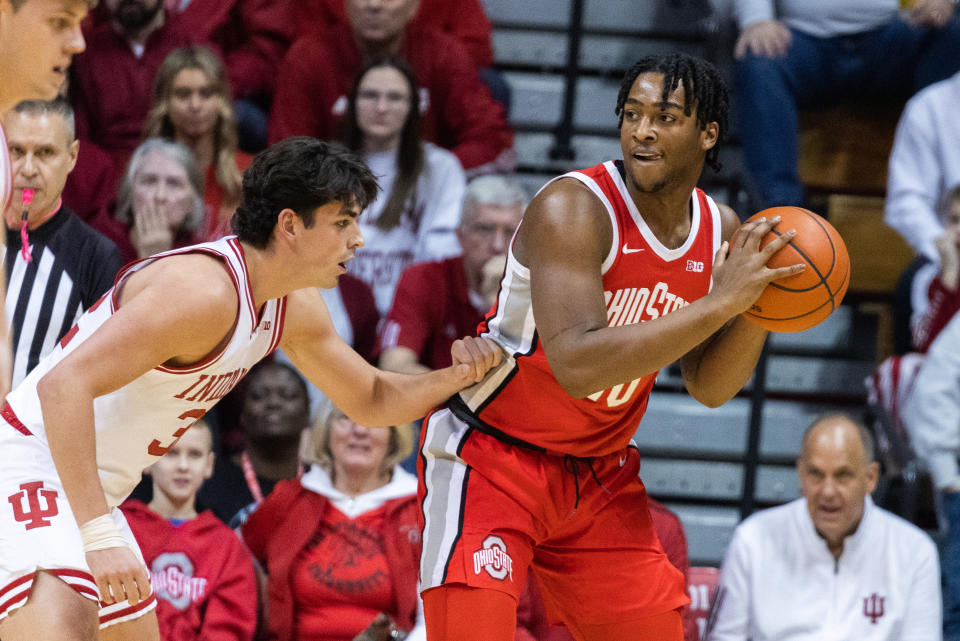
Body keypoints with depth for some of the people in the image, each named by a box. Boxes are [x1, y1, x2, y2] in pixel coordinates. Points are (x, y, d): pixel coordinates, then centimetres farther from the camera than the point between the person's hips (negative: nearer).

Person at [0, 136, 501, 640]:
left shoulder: (294, 309, 6)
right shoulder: (208, 290, -25)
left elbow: (370, 400, 22)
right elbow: (63, 384, -32)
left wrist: (457, 376, 0)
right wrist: (99, 534, -36)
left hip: (88, 494, 10)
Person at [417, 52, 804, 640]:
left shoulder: (722, 232, -2)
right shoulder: (571, 210, -24)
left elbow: (709, 388, 7)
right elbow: (577, 363, -37)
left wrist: (758, 309, -13)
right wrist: (721, 302, -37)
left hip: (600, 470, 7)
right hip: (491, 457, -7)